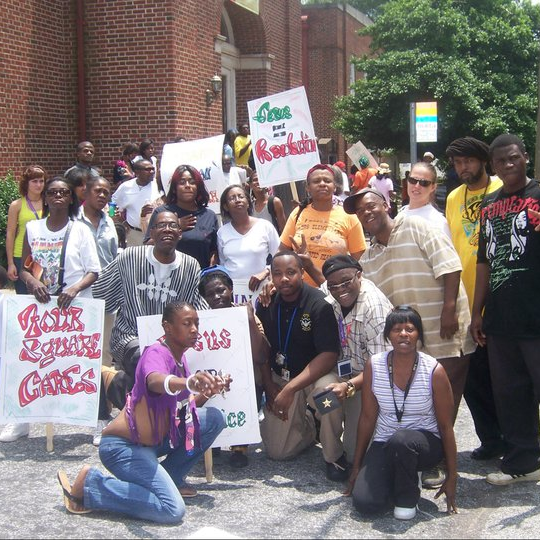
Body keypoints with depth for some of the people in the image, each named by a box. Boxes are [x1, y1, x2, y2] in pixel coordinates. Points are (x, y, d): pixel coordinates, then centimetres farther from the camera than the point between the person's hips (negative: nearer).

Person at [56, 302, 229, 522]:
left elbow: (185, 406, 14)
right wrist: (189, 383, -67)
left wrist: (208, 392, -4)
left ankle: (171, 476, 12)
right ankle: (88, 483, -9)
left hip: (154, 439, 9)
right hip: (123, 445, -9)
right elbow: (155, 381, -47)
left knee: (214, 418, 3)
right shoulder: (156, 354, -21)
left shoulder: (179, 357, 7)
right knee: (172, 510, -23)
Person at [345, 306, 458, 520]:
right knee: (363, 502, -20)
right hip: (384, 445, 3)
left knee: (401, 440, -39)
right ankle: (404, 477, 13)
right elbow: (367, 417, 3)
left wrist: (452, 477, -4)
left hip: (424, 443, -3)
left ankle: (408, 497, -9)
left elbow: (446, 426, -6)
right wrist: (356, 467, 7)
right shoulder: (373, 366, -6)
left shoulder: (434, 371, -13)